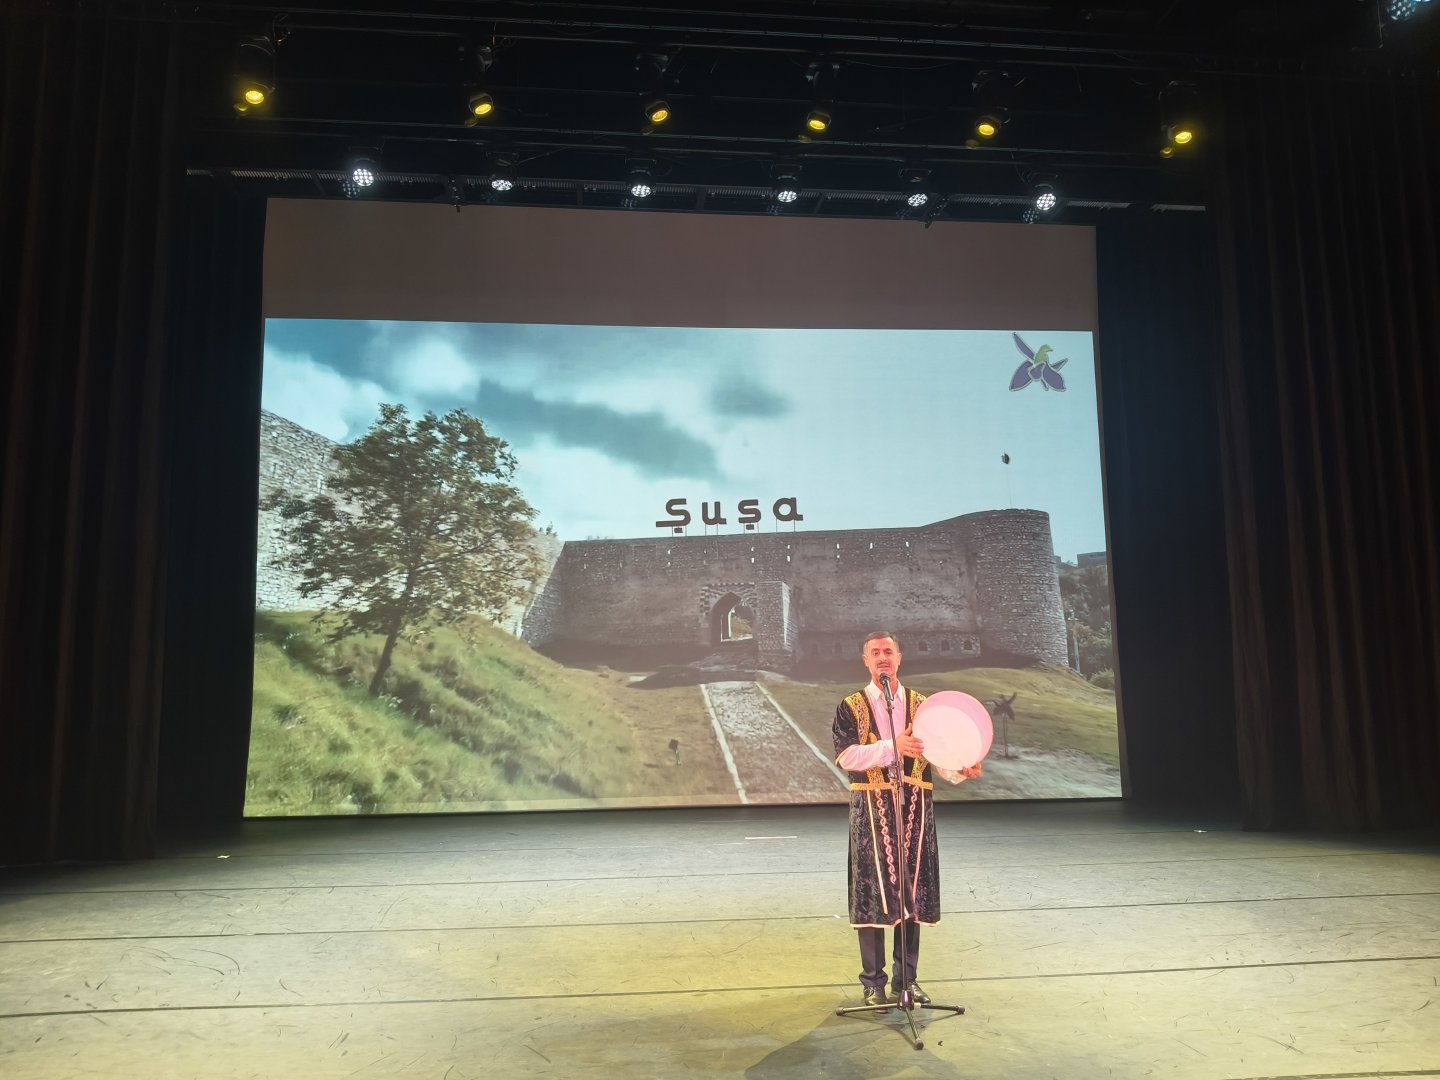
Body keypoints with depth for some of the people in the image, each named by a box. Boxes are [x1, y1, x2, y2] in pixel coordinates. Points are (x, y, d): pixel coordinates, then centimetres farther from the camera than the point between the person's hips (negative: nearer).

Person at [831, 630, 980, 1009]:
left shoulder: (920, 704, 9)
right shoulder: (852, 706, 2)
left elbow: (935, 755, 3)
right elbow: (846, 756, -12)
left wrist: (960, 771, -18)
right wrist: (893, 747, -23)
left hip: (914, 807, 3)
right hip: (871, 809, -2)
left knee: (912, 891, 7)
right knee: (873, 892, 0)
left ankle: (907, 978, 21)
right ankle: (873, 982, 12)